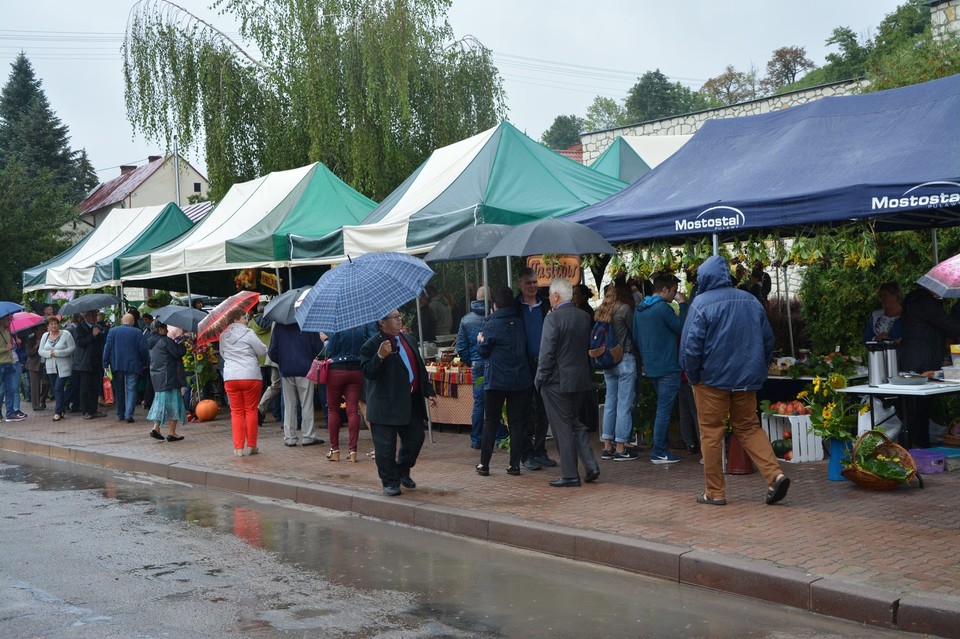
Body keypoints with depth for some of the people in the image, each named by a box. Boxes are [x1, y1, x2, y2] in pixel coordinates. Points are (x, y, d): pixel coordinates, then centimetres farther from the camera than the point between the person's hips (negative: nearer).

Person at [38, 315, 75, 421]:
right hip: (51, 367, 5)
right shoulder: (45, 336, 10)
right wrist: (49, 353, -13)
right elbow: (41, 351, 8)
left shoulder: (66, 334, -5)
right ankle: (62, 409, 19)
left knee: (59, 388, -11)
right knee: (55, 389, 9)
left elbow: (72, 348, -12)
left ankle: (58, 412, -8)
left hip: (63, 367, -5)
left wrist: (57, 353, -17)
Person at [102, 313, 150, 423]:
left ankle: (120, 415, 19)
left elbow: (107, 348, 0)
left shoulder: (112, 331, 2)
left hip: (117, 365, 2)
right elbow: (143, 349, -4)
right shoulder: (138, 332, -3)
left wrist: (105, 363, 4)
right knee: (131, 390, -1)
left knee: (119, 390, 13)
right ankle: (128, 415, -12)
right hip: (133, 366, -2)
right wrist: (146, 363, 7)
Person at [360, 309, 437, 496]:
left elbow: (420, 368, 19)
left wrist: (429, 391, 15)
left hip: (412, 402, 7)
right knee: (386, 446, -1)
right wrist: (380, 356, -34)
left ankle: (403, 472, 34)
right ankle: (390, 482, 13)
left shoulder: (409, 340, 13)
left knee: (415, 439, 12)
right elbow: (369, 373, -19)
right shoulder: (371, 346, -10)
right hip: (386, 406, -6)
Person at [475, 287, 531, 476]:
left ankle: (484, 464, 8)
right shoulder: (520, 322, 5)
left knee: (490, 422, 6)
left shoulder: (491, 324, -9)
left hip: (496, 380, -3)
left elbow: (482, 352, -3)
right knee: (517, 422, 7)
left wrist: (480, 340, 15)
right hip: (520, 379, 3)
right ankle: (515, 464, 6)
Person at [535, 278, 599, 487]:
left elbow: (547, 353, -16)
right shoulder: (585, 317, 5)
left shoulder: (553, 318, -16)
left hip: (557, 381, -7)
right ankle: (590, 466, 12)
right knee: (575, 423, 19)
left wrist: (541, 379, -8)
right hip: (580, 379, 7)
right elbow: (589, 348, 11)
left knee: (563, 427, 1)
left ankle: (569, 475, 6)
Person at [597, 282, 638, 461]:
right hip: (625, 359, -7)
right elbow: (634, 332, 0)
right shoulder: (625, 309, -10)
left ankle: (608, 446, 15)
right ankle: (620, 448, 1)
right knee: (624, 404, -2)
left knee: (610, 403, 11)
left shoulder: (601, 311, 9)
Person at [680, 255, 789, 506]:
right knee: (749, 428, 15)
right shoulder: (751, 301, 5)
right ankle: (775, 475, -1)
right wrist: (757, 370, 20)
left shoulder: (701, 303, -12)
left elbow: (691, 346, -14)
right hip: (747, 379, 5)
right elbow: (768, 339, 11)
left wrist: (693, 377, 0)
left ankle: (714, 492, 9)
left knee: (711, 433, 4)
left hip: (713, 379, -5)